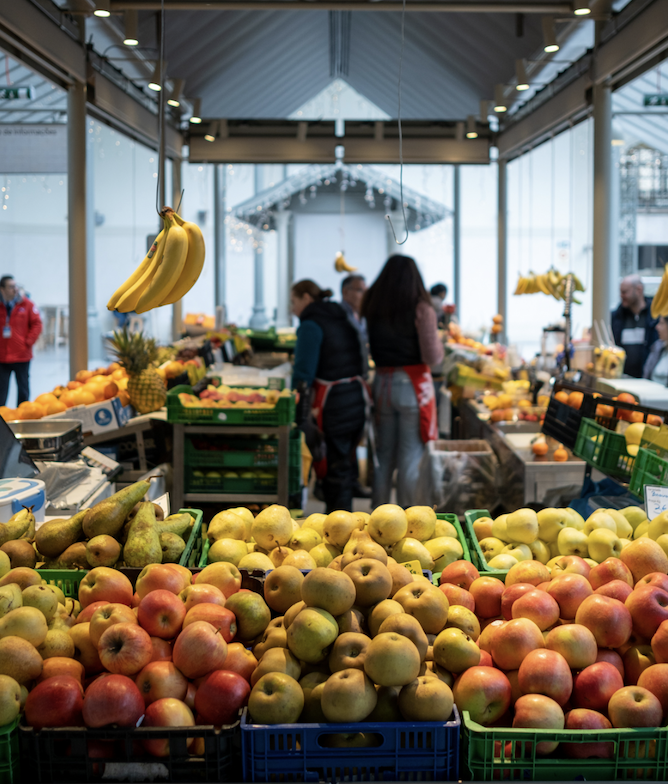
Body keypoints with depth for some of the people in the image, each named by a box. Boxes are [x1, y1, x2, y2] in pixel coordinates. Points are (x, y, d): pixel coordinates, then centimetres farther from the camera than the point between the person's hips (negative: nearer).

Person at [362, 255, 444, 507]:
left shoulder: (371, 306, 1)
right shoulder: (421, 309, -11)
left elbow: (366, 348, 7)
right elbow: (433, 356, -13)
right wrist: (438, 342, 6)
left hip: (382, 383, 4)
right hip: (412, 385, -4)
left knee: (383, 457, 15)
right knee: (411, 458, 3)